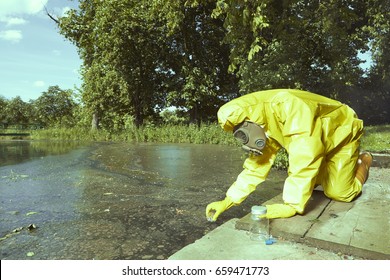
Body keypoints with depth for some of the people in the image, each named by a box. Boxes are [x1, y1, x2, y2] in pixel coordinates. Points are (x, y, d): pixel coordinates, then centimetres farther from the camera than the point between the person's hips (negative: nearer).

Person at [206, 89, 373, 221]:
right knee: (297, 186, 0)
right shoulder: (262, 124, -14)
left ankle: (363, 162, 20)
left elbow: (305, 159, -45)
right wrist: (228, 201, -15)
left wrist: (292, 206, -42)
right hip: (319, 142, 6)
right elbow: (257, 164, -10)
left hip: (342, 133, -6)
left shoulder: (291, 107, -41)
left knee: (338, 192, -8)